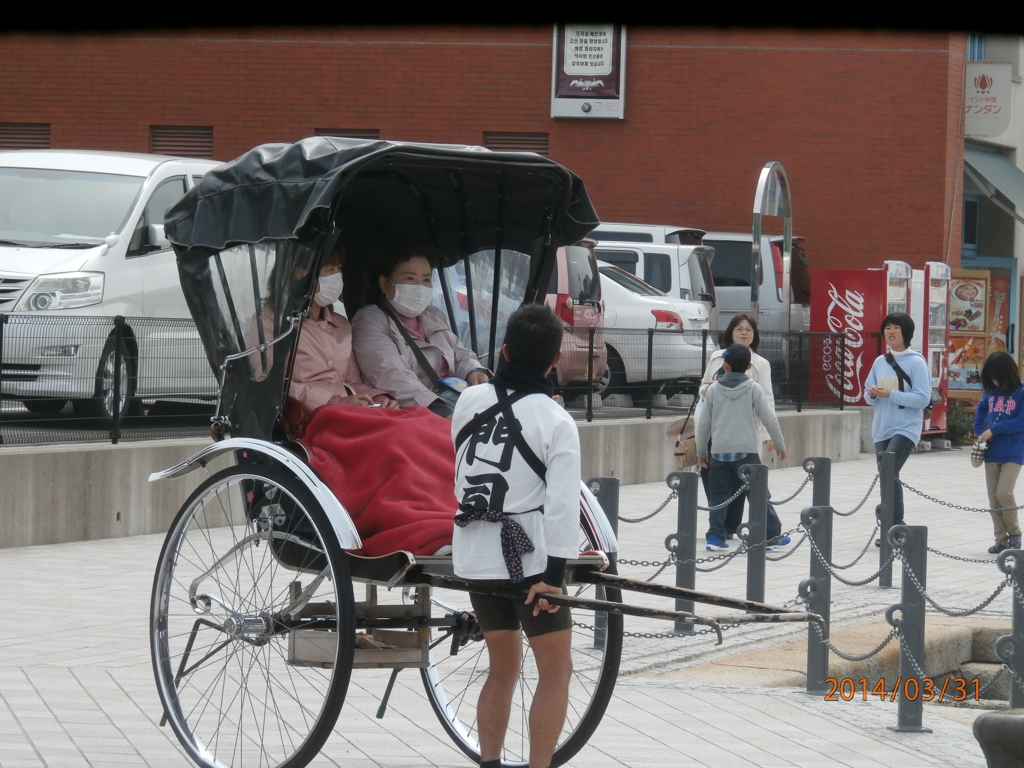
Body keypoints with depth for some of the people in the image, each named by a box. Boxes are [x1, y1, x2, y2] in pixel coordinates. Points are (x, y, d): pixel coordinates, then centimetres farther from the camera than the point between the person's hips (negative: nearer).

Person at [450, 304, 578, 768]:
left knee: (503, 668, 18)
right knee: (555, 672, 3)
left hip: (475, 557, 6)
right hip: (528, 560, -6)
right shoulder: (556, 423, -10)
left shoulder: (469, 401, 3)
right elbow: (562, 504, -17)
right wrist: (553, 574, -17)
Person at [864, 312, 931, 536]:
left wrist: (891, 394, -17)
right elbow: (869, 397, 17)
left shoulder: (916, 362, -5)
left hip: (906, 429, -6)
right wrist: (872, 394, -7)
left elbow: (923, 399, -12)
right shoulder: (880, 362, 12)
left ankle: (895, 527, -17)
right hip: (881, 429, 6)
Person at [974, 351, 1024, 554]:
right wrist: (980, 432, 6)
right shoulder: (991, 392, 7)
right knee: (994, 498, 5)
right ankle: (1001, 539, 14)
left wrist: (994, 430, -17)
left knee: (1004, 493, -15)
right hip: (992, 453, 5)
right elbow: (981, 410, 22)